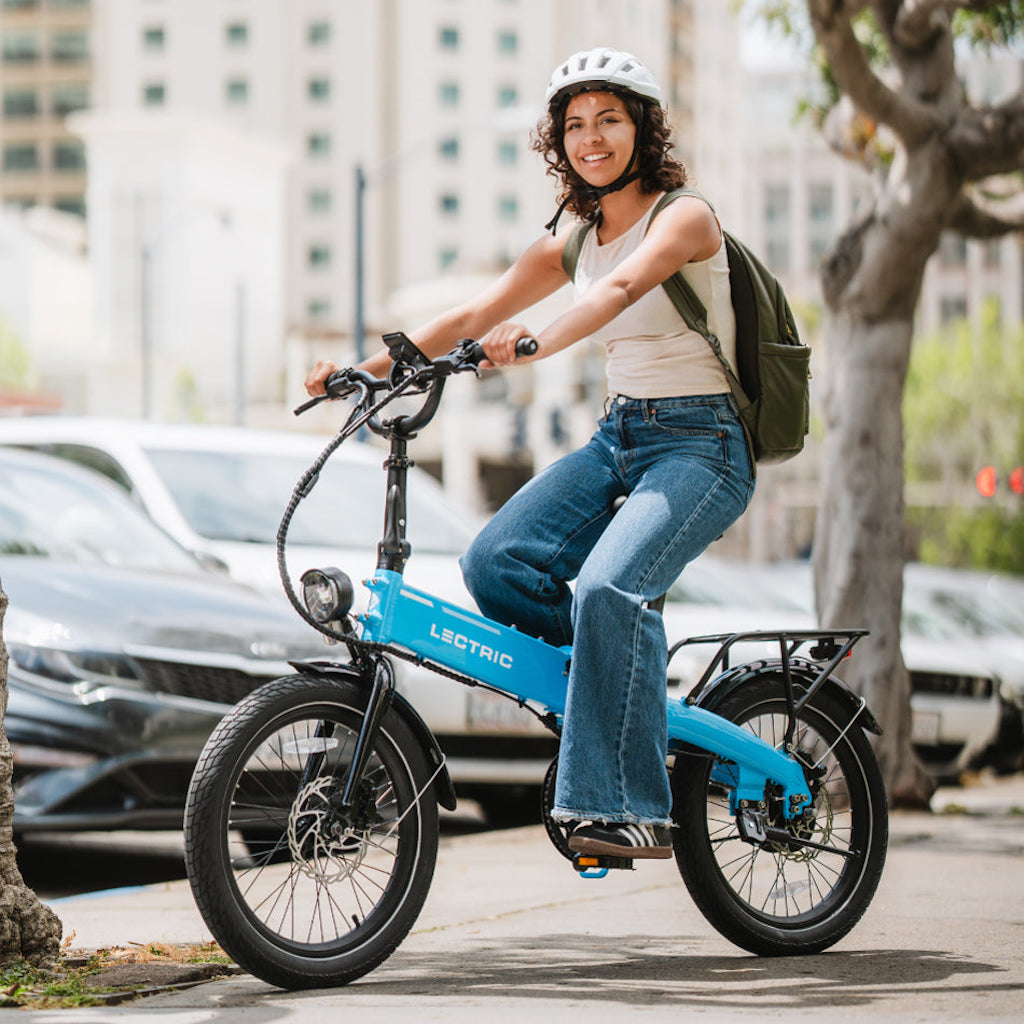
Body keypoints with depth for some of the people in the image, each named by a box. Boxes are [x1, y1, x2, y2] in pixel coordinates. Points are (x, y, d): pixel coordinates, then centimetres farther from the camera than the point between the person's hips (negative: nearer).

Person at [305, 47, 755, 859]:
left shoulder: (685, 215, -9)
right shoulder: (571, 240, 12)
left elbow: (623, 287, -30)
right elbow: (473, 315, 7)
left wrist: (534, 345, -47)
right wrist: (368, 369, -5)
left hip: (701, 442, -7)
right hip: (619, 435, 7)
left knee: (608, 588, -31)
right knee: (495, 563, -17)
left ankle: (632, 808, -27)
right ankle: (625, 701, 3)